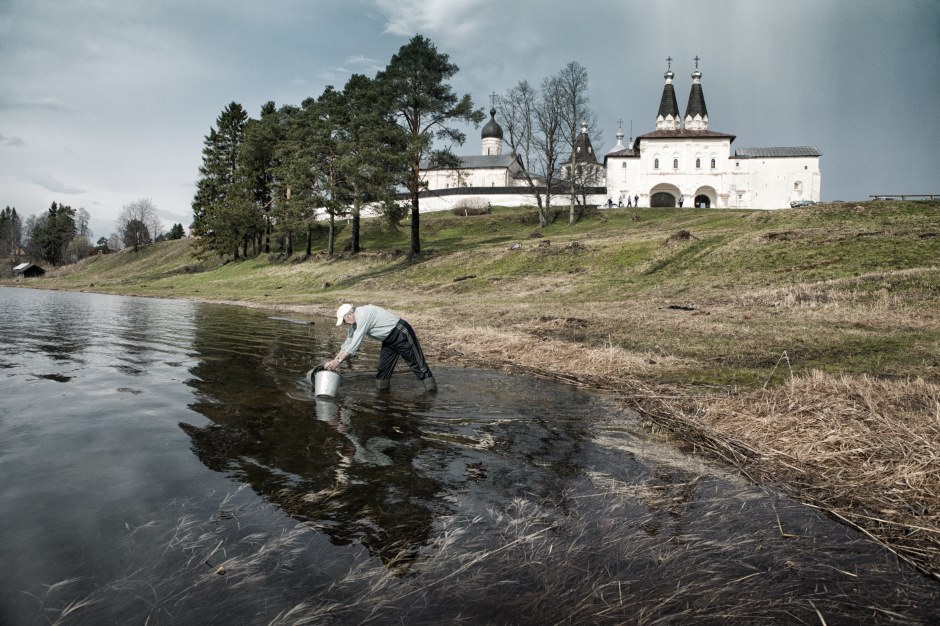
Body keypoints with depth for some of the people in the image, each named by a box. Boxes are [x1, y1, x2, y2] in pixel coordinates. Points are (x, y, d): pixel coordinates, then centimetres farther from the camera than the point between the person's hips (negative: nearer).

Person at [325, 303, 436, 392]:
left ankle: (432, 391, -1)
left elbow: (355, 343, -26)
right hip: (389, 339, 10)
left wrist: (338, 361, -20)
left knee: (417, 363, -6)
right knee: (383, 367, 8)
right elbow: (348, 342, 12)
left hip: (401, 333, -10)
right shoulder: (356, 321, 6)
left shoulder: (363, 315, -25)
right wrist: (334, 360, 8)